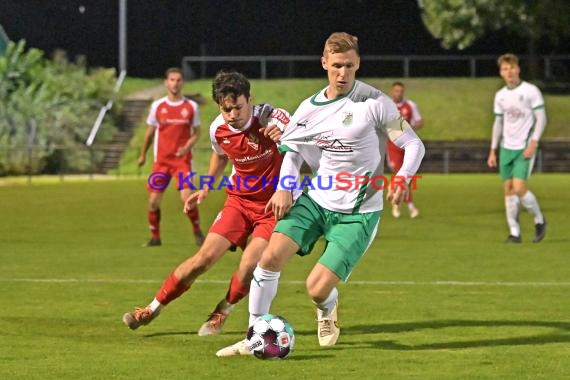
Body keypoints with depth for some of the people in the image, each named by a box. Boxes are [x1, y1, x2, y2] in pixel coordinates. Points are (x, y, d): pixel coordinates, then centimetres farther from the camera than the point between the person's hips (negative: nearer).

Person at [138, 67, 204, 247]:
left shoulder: (191, 107, 0)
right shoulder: (157, 106, 2)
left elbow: (196, 132, 7)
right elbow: (150, 132, 14)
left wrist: (187, 146, -12)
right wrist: (143, 155, 21)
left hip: (182, 159, -2)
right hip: (161, 160, 2)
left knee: (187, 197, -17)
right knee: (153, 201, -1)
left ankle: (197, 231, 5)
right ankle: (155, 237, 17)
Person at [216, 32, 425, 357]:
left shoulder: (375, 103, -11)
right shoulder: (310, 109, 3)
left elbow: (414, 144, -9)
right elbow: (292, 148, 17)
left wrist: (403, 178, -28)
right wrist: (285, 188, -1)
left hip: (358, 213, -4)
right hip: (315, 200, 4)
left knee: (318, 289, -13)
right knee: (272, 256, -18)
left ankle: (328, 310, 27)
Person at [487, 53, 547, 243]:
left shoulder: (531, 91, -6)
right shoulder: (500, 95, 10)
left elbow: (541, 118, -7)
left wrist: (533, 142, -17)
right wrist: (493, 150, 12)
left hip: (524, 149, -5)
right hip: (506, 148, 5)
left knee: (519, 188, -15)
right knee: (508, 189, 1)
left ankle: (539, 220, 8)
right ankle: (514, 232, 6)